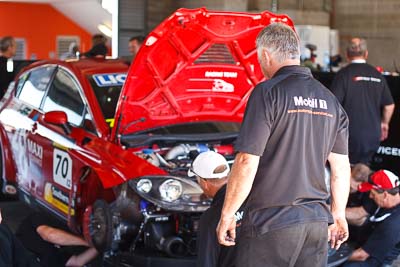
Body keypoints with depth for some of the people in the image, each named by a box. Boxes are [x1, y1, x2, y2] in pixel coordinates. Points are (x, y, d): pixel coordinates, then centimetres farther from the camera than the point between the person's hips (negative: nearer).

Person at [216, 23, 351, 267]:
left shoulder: (268, 93, -11)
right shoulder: (330, 100, 10)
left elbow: (247, 163, -15)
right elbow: (342, 167, 14)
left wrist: (227, 215, -6)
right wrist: (338, 215, 25)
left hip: (271, 222, -6)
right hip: (317, 221, 6)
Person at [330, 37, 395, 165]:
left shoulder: (343, 74, -9)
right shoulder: (377, 75, 6)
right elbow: (389, 105, 13)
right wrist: (384, 123, 30)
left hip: (351, 135, -4)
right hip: (373, 134, 4)